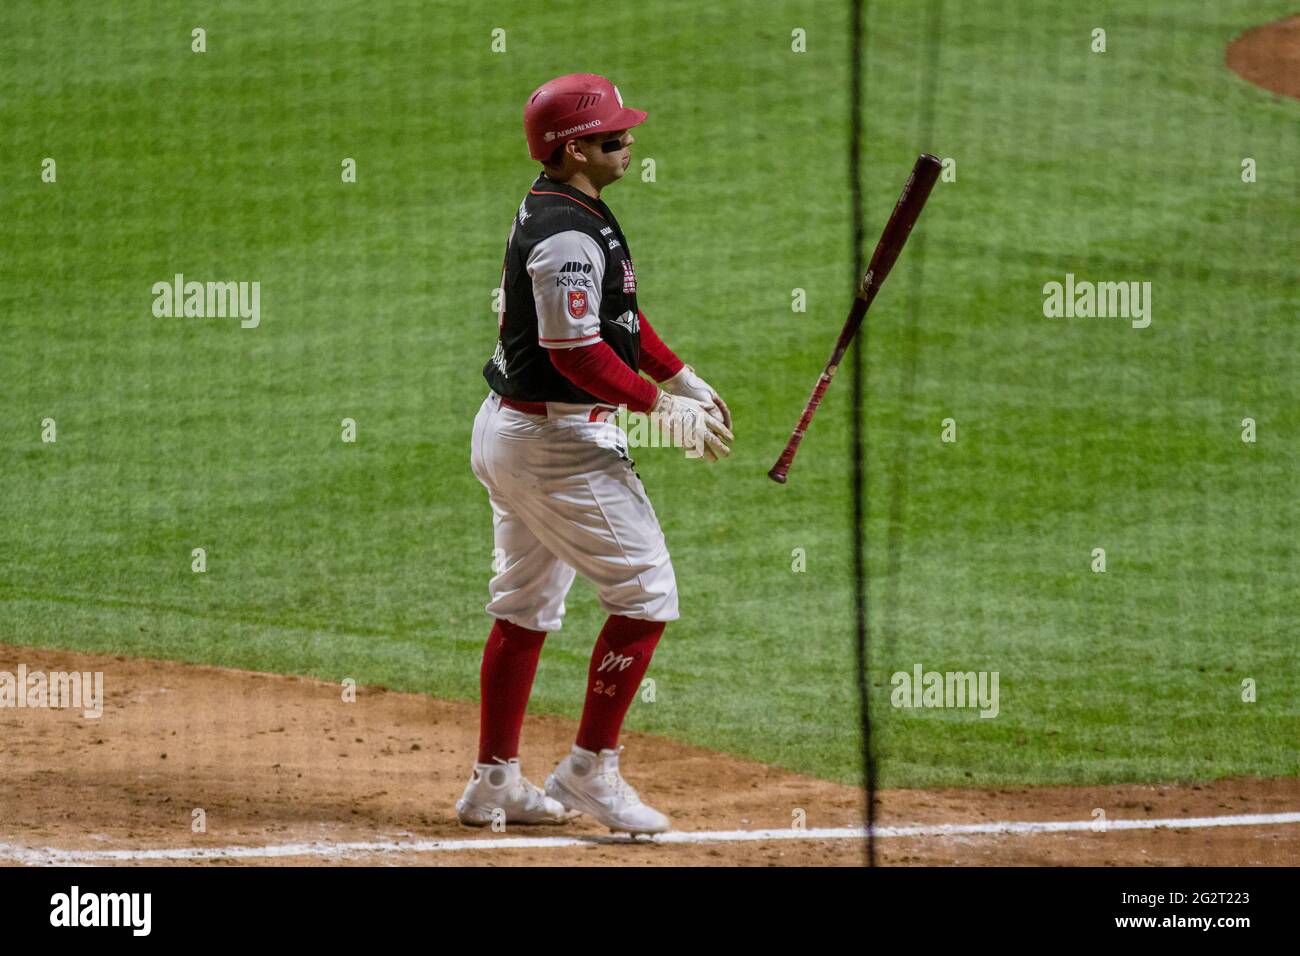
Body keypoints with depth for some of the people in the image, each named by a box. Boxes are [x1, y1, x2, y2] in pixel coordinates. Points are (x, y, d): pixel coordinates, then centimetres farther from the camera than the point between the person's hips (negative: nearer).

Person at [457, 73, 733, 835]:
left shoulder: (552, 210, 13)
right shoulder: (568, 234, -21)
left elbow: (616, 317, 21)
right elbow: (577, 352, -25)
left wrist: (680, 376, 15)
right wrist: (661, 406, -20)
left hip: (508, 430, 11)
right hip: (561, 444, -11)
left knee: (527, 606, 16)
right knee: (647, 594, -5)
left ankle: (496, 784, 21)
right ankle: (591, 769, -1)